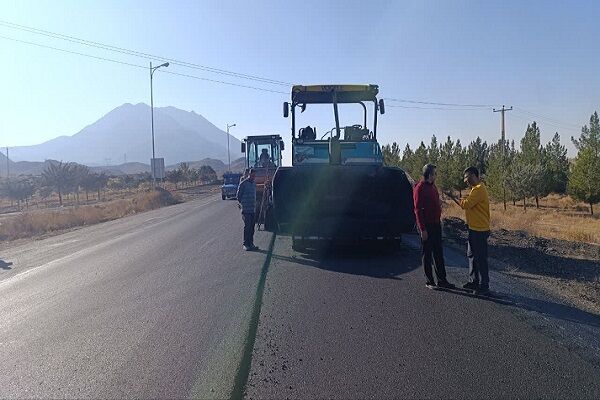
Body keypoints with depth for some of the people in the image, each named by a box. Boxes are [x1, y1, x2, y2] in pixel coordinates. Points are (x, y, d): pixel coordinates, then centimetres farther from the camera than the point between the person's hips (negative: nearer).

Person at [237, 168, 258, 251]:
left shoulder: (254, 183, 14)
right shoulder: (243, 184, -8)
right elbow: (238, 196, -4)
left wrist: (255, 205, 15)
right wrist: (242, 205, -2)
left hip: (253, 209, 7)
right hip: (246, 210, -7)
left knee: (252, 227, 9)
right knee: (247, 227, -6)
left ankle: (251, 244, 16)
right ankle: (246, 244, 0)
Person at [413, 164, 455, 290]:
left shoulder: (433, 187, 13)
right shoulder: (420, 188, -13)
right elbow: (418, 210, -16)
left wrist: (438, 222, 15)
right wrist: (422, 229, -19)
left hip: (436, 224, 8)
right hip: (426, 226, -8)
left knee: (439, 253, 12)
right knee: (427, 254, 2)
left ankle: (442, 280, 20)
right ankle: (429, 281, 10)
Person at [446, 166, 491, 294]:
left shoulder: (479, 189, -19)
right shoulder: (475, 189, 15)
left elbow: (466, 204, -22)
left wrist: (453, 197, -11)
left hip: (480, 230, -11)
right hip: (474, 229, 11)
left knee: (480, 258, -4)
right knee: (472, 256, 18)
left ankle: (484, 286, 4)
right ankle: (474, 281, 28)